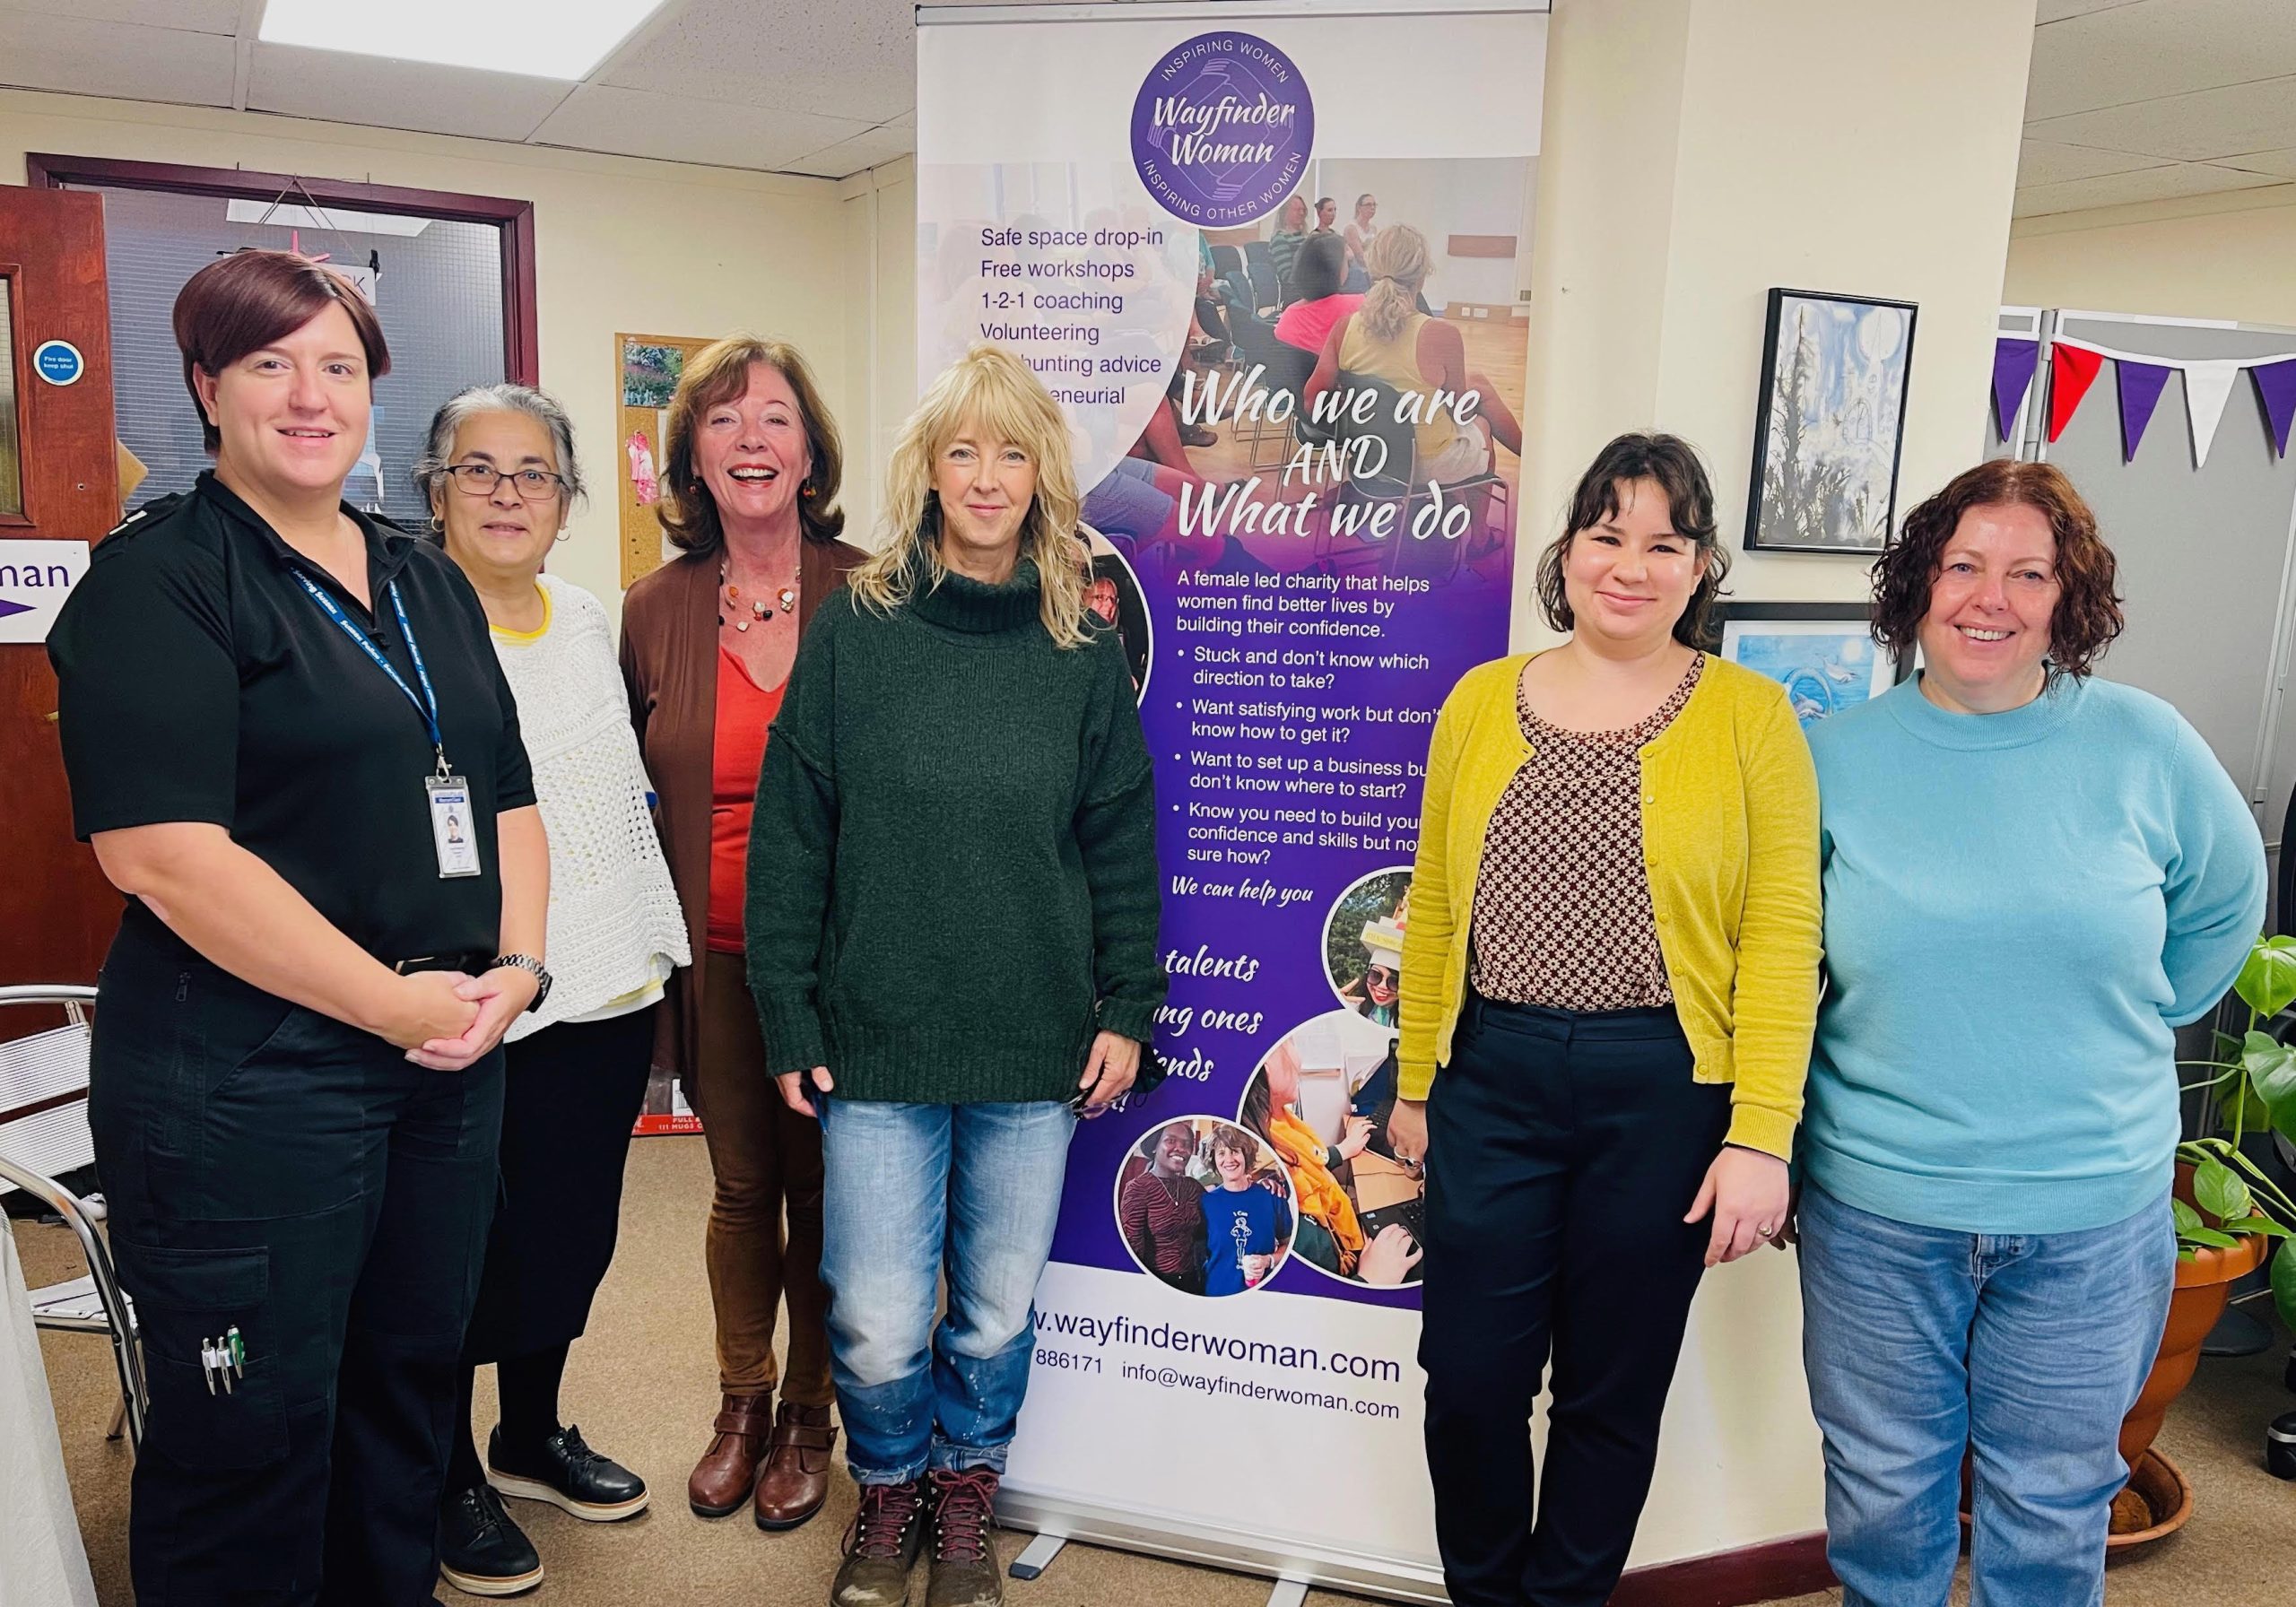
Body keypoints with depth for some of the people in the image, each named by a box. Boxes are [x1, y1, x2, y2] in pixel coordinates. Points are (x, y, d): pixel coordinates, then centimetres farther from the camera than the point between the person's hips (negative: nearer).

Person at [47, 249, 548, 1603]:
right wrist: (392, 999, -17)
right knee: (253, 1439, 7)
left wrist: (515, 964, -2)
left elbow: (508, 800, 15)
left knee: (411, 1391, 19)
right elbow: (162, 852, -19)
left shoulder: (430, 586, 13)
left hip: (453, 1061, 7)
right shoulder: (157, 580, -8)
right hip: (245, 1075, -6)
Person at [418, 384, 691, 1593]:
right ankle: (455, 1480, 30)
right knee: (474, 1251, 8)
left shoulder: (584, 619, 11)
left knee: (572, 1232, 18)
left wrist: (656, 946, 16)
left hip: (608, 993, 6)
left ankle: (532, 1438, 39)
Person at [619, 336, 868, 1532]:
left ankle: (809, 1415, 34)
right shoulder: (655, 612, 0)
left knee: (823, 1189, 12)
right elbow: (633, 799, 11)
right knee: (739, 1186, 18)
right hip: (716, 962, 3)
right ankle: (742, 1404, 39)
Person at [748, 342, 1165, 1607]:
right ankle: (889, 1491, 34)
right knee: (877, 1327, 3)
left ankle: (965, 1496, 40)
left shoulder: (1081, 648, 3)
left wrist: (1127, 1009, 3)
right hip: (879, 1040, -1)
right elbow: (789, 835, 0)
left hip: (1036, 1049, 2)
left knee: (999, 1308, 13)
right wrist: (788, 1018, -3)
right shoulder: (854, 629, -1)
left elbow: (1122, 840, 7)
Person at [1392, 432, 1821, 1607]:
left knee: (1612, 1391, 13)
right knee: (1468, 1375, 9)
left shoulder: (1749, 716, -3)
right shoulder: (1480, 699, 5)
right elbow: (1434, 910, 8)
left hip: (1664, 1090, -2)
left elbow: (1782, 936, -7)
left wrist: (1761, 1135, -12)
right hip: (1493, 1077, 2)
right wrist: (1415, 1084, 11)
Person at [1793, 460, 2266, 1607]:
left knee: (2054, 1505, 17)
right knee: (1881, 1495, 16)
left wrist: (2124, 1035, 9)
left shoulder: (2142, 744, -4)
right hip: (1875, 1211, 0)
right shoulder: (1838, 755, -3)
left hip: (2091, 1216, 0)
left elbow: (2226, 900, 13)